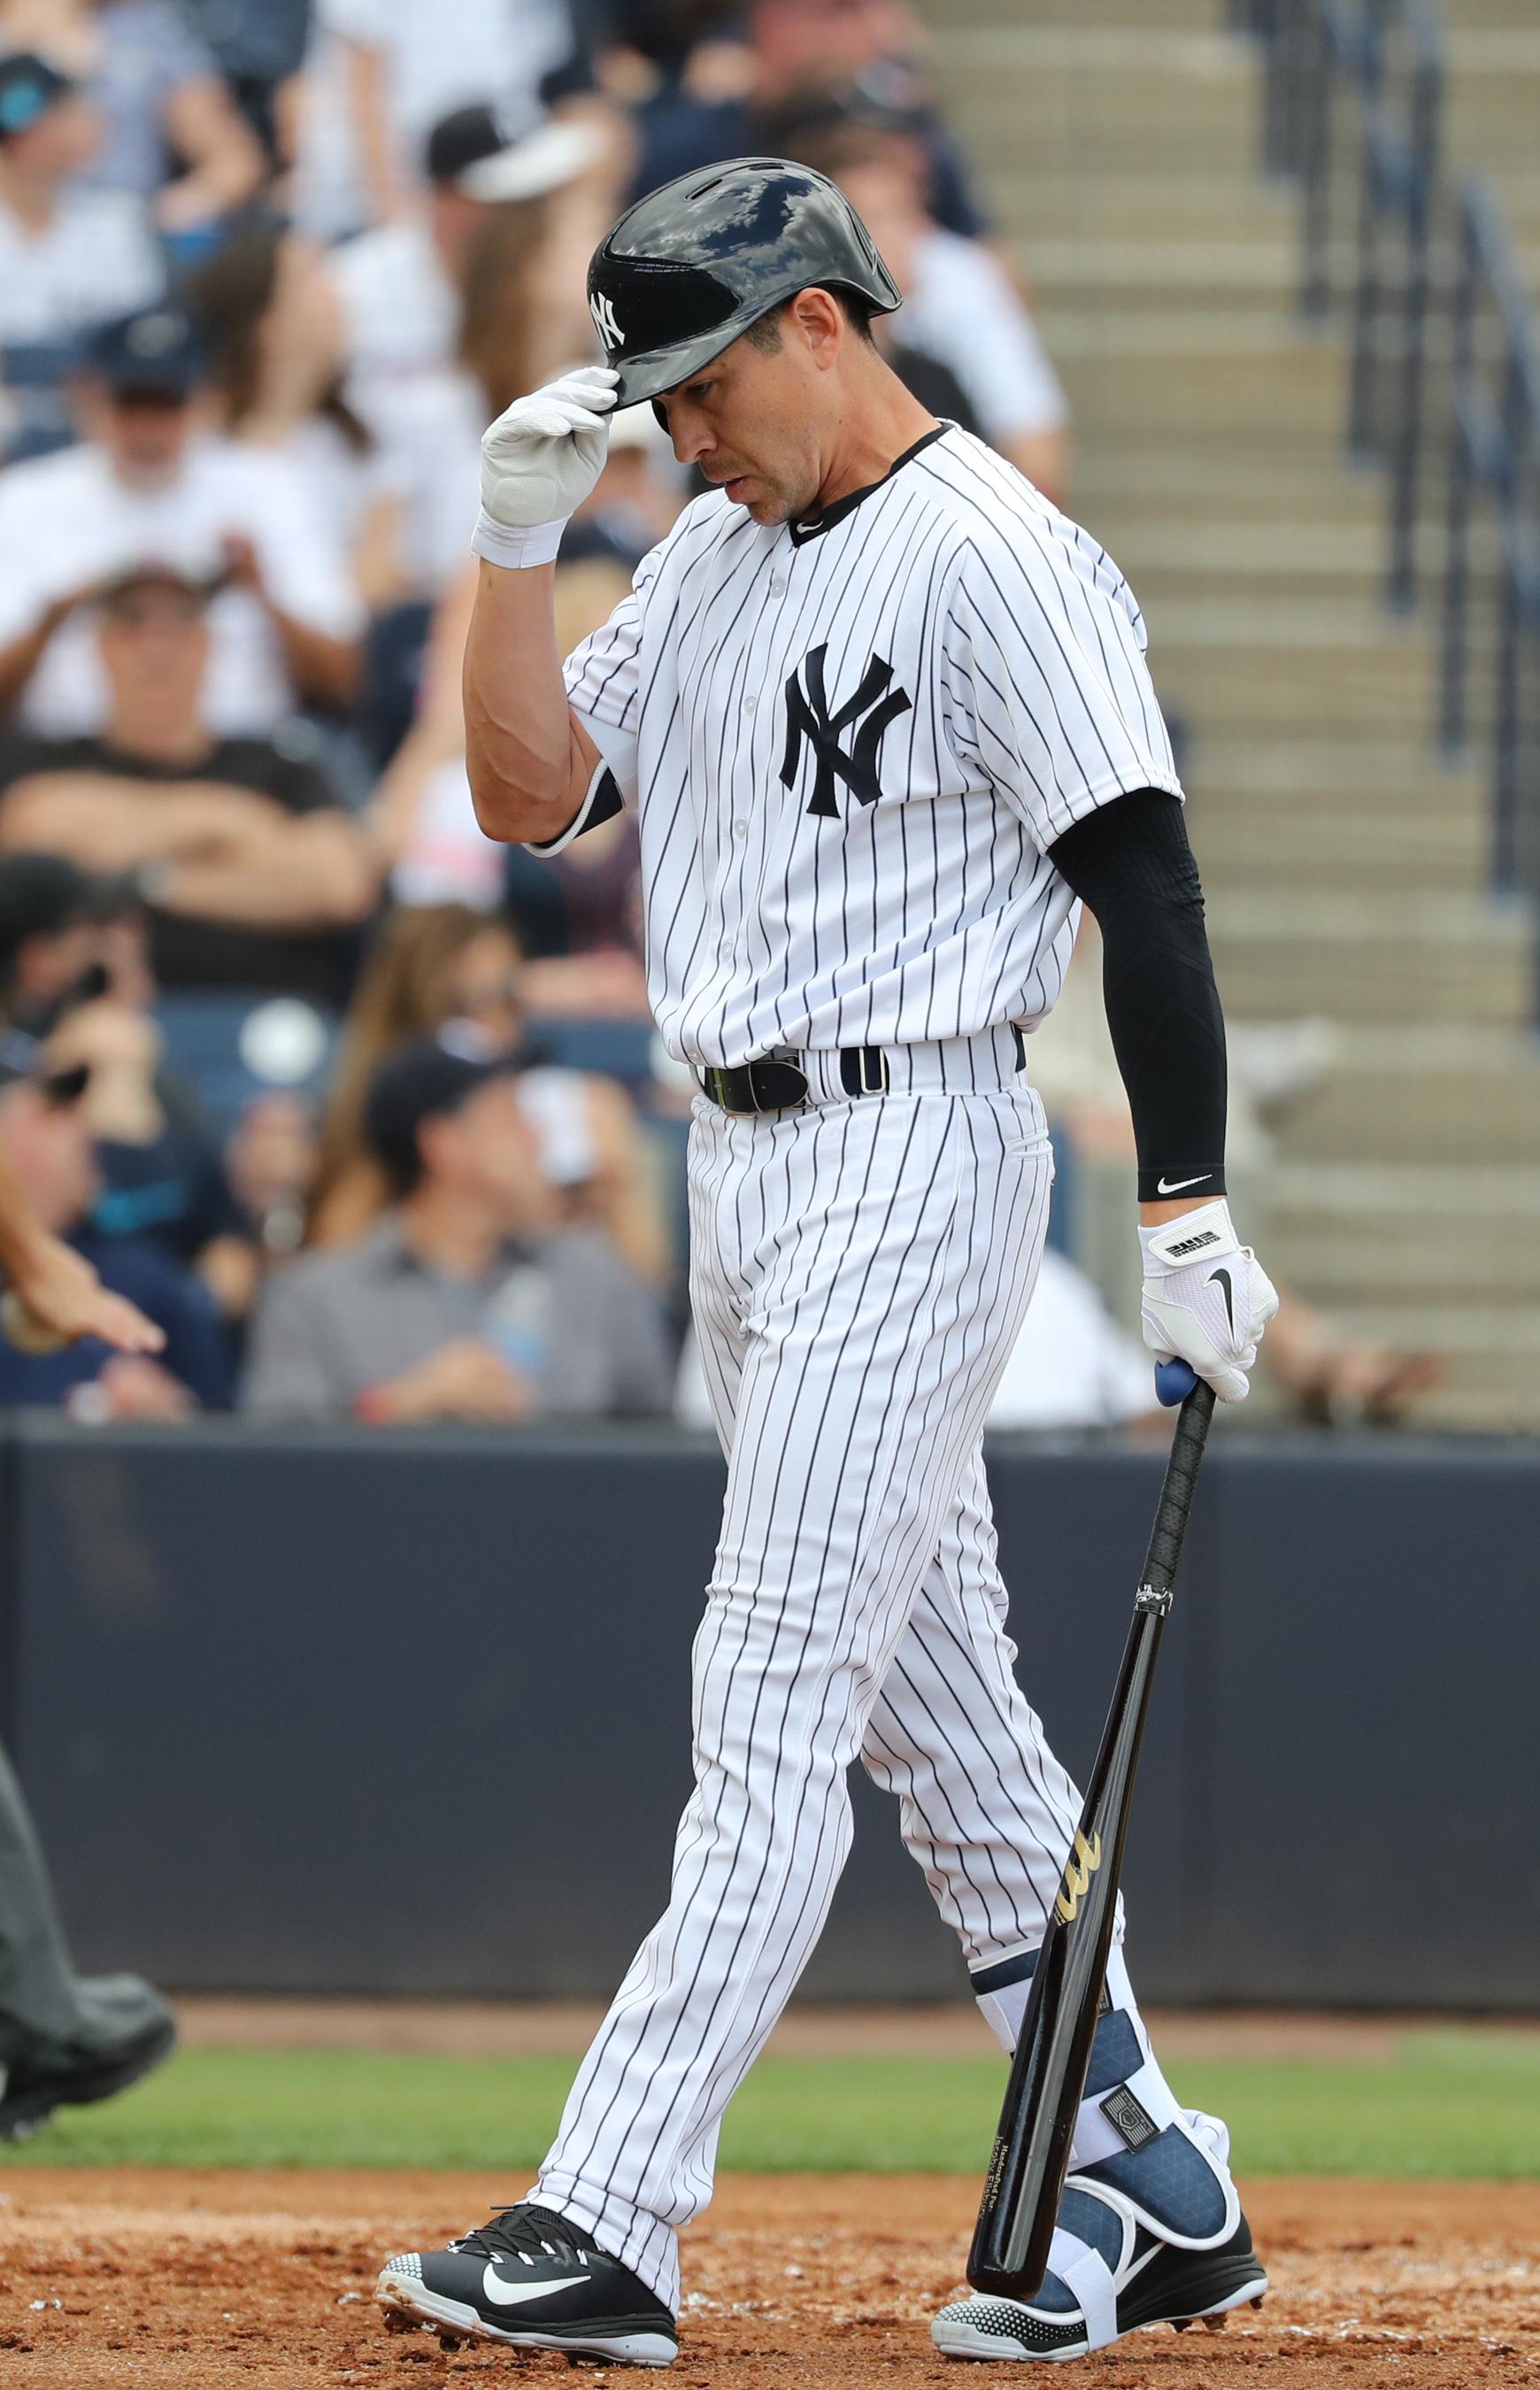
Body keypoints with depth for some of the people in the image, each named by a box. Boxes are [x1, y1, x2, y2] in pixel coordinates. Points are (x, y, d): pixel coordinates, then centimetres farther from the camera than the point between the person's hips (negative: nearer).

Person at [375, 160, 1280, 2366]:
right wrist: (519, 540, -1)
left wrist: (1187, 1219, -19)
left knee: (779, 1691, -12)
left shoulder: (999, 564, -13)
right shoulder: (719, 553, 14)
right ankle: (1148, 2187, 19)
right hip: (742, 1165, 9)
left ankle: (608, 2229, -18)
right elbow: (532, 794, 13)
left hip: (910, 1164, -9)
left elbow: (1146, 883, -16)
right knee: (935, 1692, 12)